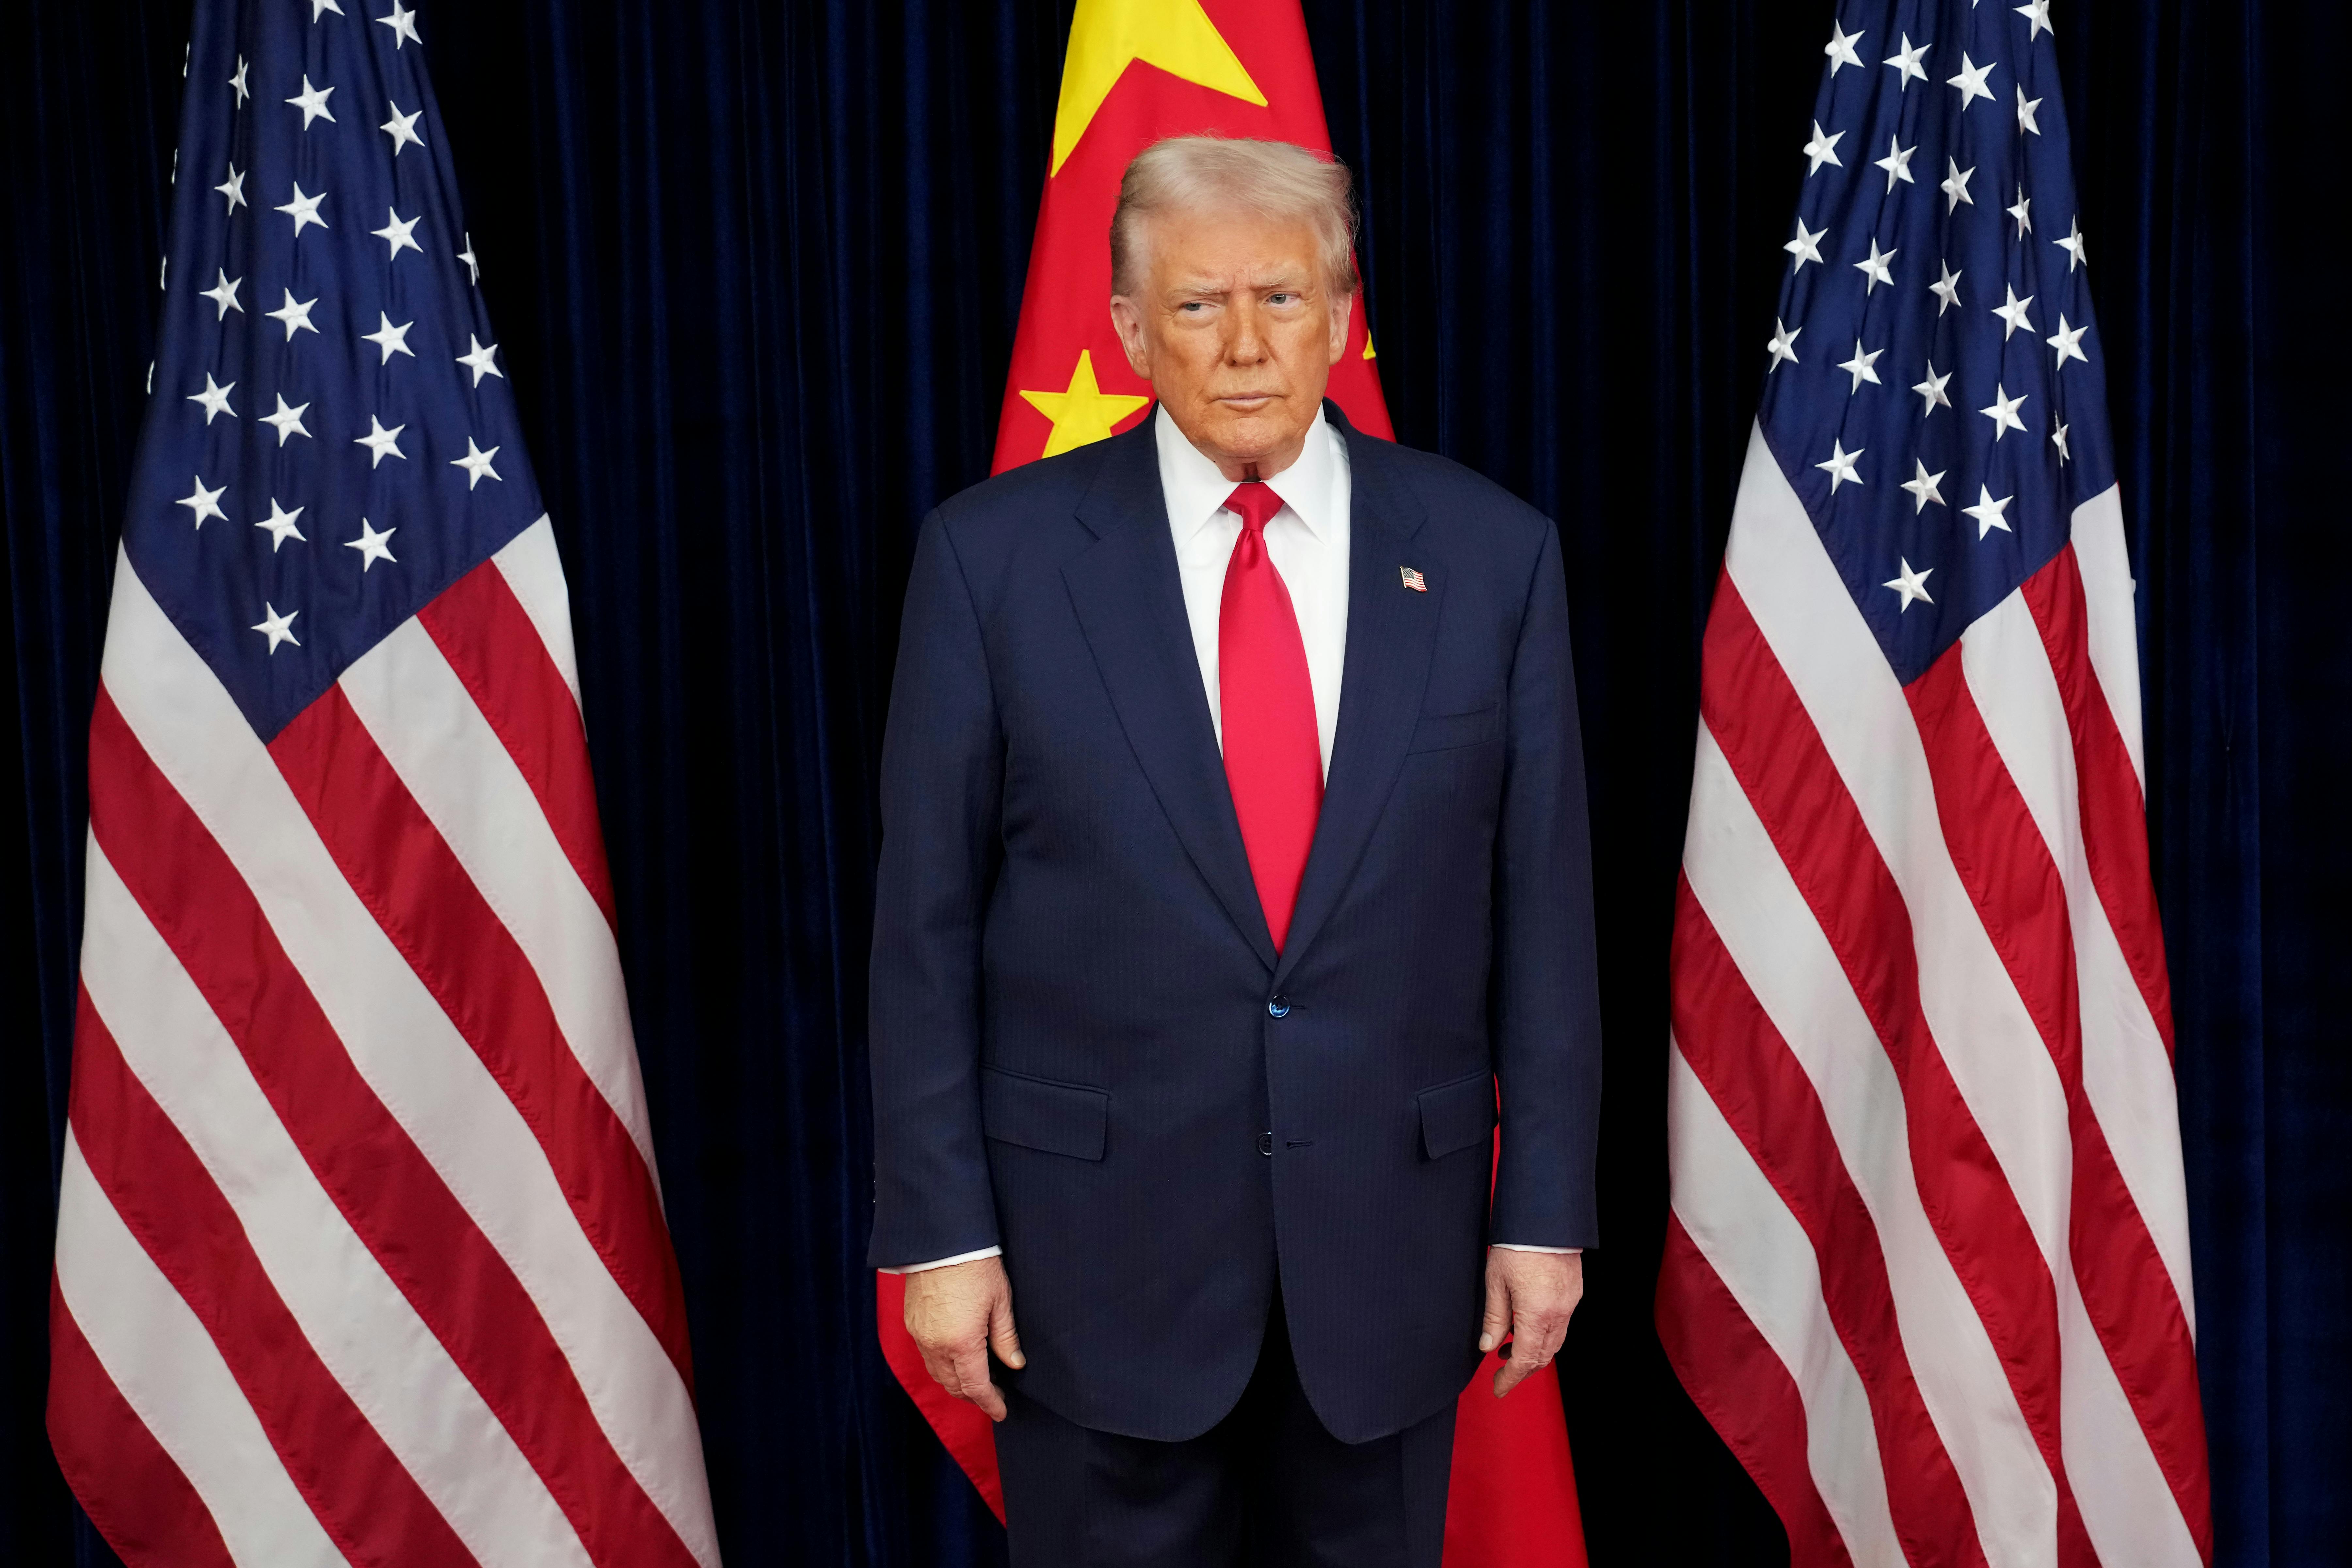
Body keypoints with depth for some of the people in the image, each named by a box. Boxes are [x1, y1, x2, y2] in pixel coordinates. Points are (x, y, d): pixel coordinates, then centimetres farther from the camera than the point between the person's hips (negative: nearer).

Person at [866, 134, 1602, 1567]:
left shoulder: (1490, 555, -1)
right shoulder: (995, 554, -5)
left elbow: (1544, 907, 1)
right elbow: (926, 920, -3)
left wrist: (1546, 1210, 1)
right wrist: (940, 1228, -5)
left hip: (1391, 1236, 2)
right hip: (1097, 1230, -1)